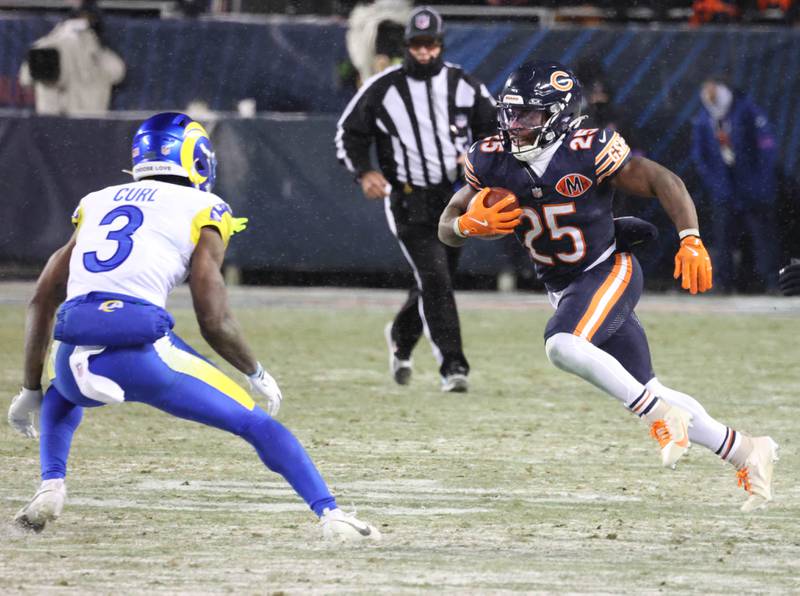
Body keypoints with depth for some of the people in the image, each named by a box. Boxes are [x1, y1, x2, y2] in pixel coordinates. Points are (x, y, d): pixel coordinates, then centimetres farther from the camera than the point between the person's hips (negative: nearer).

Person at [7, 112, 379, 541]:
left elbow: (43, 300, 24)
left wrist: (30, 390, 31)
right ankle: (330, 515, -2)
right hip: (141, 354, -4)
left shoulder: (96, 204, 24)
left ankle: (50, 487, 16)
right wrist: (257, 375, 20)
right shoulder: (202, 213, 11)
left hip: (76, 358, 4)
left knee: (62, 397, 39)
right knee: (257, 423, 11)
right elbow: (214, 322, 3)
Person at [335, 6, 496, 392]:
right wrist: (364, 172, -12)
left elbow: (493, 129, 14)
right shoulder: (382, 88, -5)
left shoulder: (464, 85, 3)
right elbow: (349, 134, 4)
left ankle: (401, 337, 43)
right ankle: (452, 366, -18)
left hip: (454, 197, 4)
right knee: (435, 278, -17)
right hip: (409, 201, -4)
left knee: (434, 281, 14)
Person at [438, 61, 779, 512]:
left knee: (564, 347, -33)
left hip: (610, 271, -6)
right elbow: (447, 229, 2)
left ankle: (663, 416, -18)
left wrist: (691, 240, -30)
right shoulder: (493, 161, -5)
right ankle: (746, 452, 22)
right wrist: (470, 225, -21)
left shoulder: (587, 152, -20)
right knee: (645, 393, 7)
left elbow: (663, 181, -17)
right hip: (564, 288, 6)